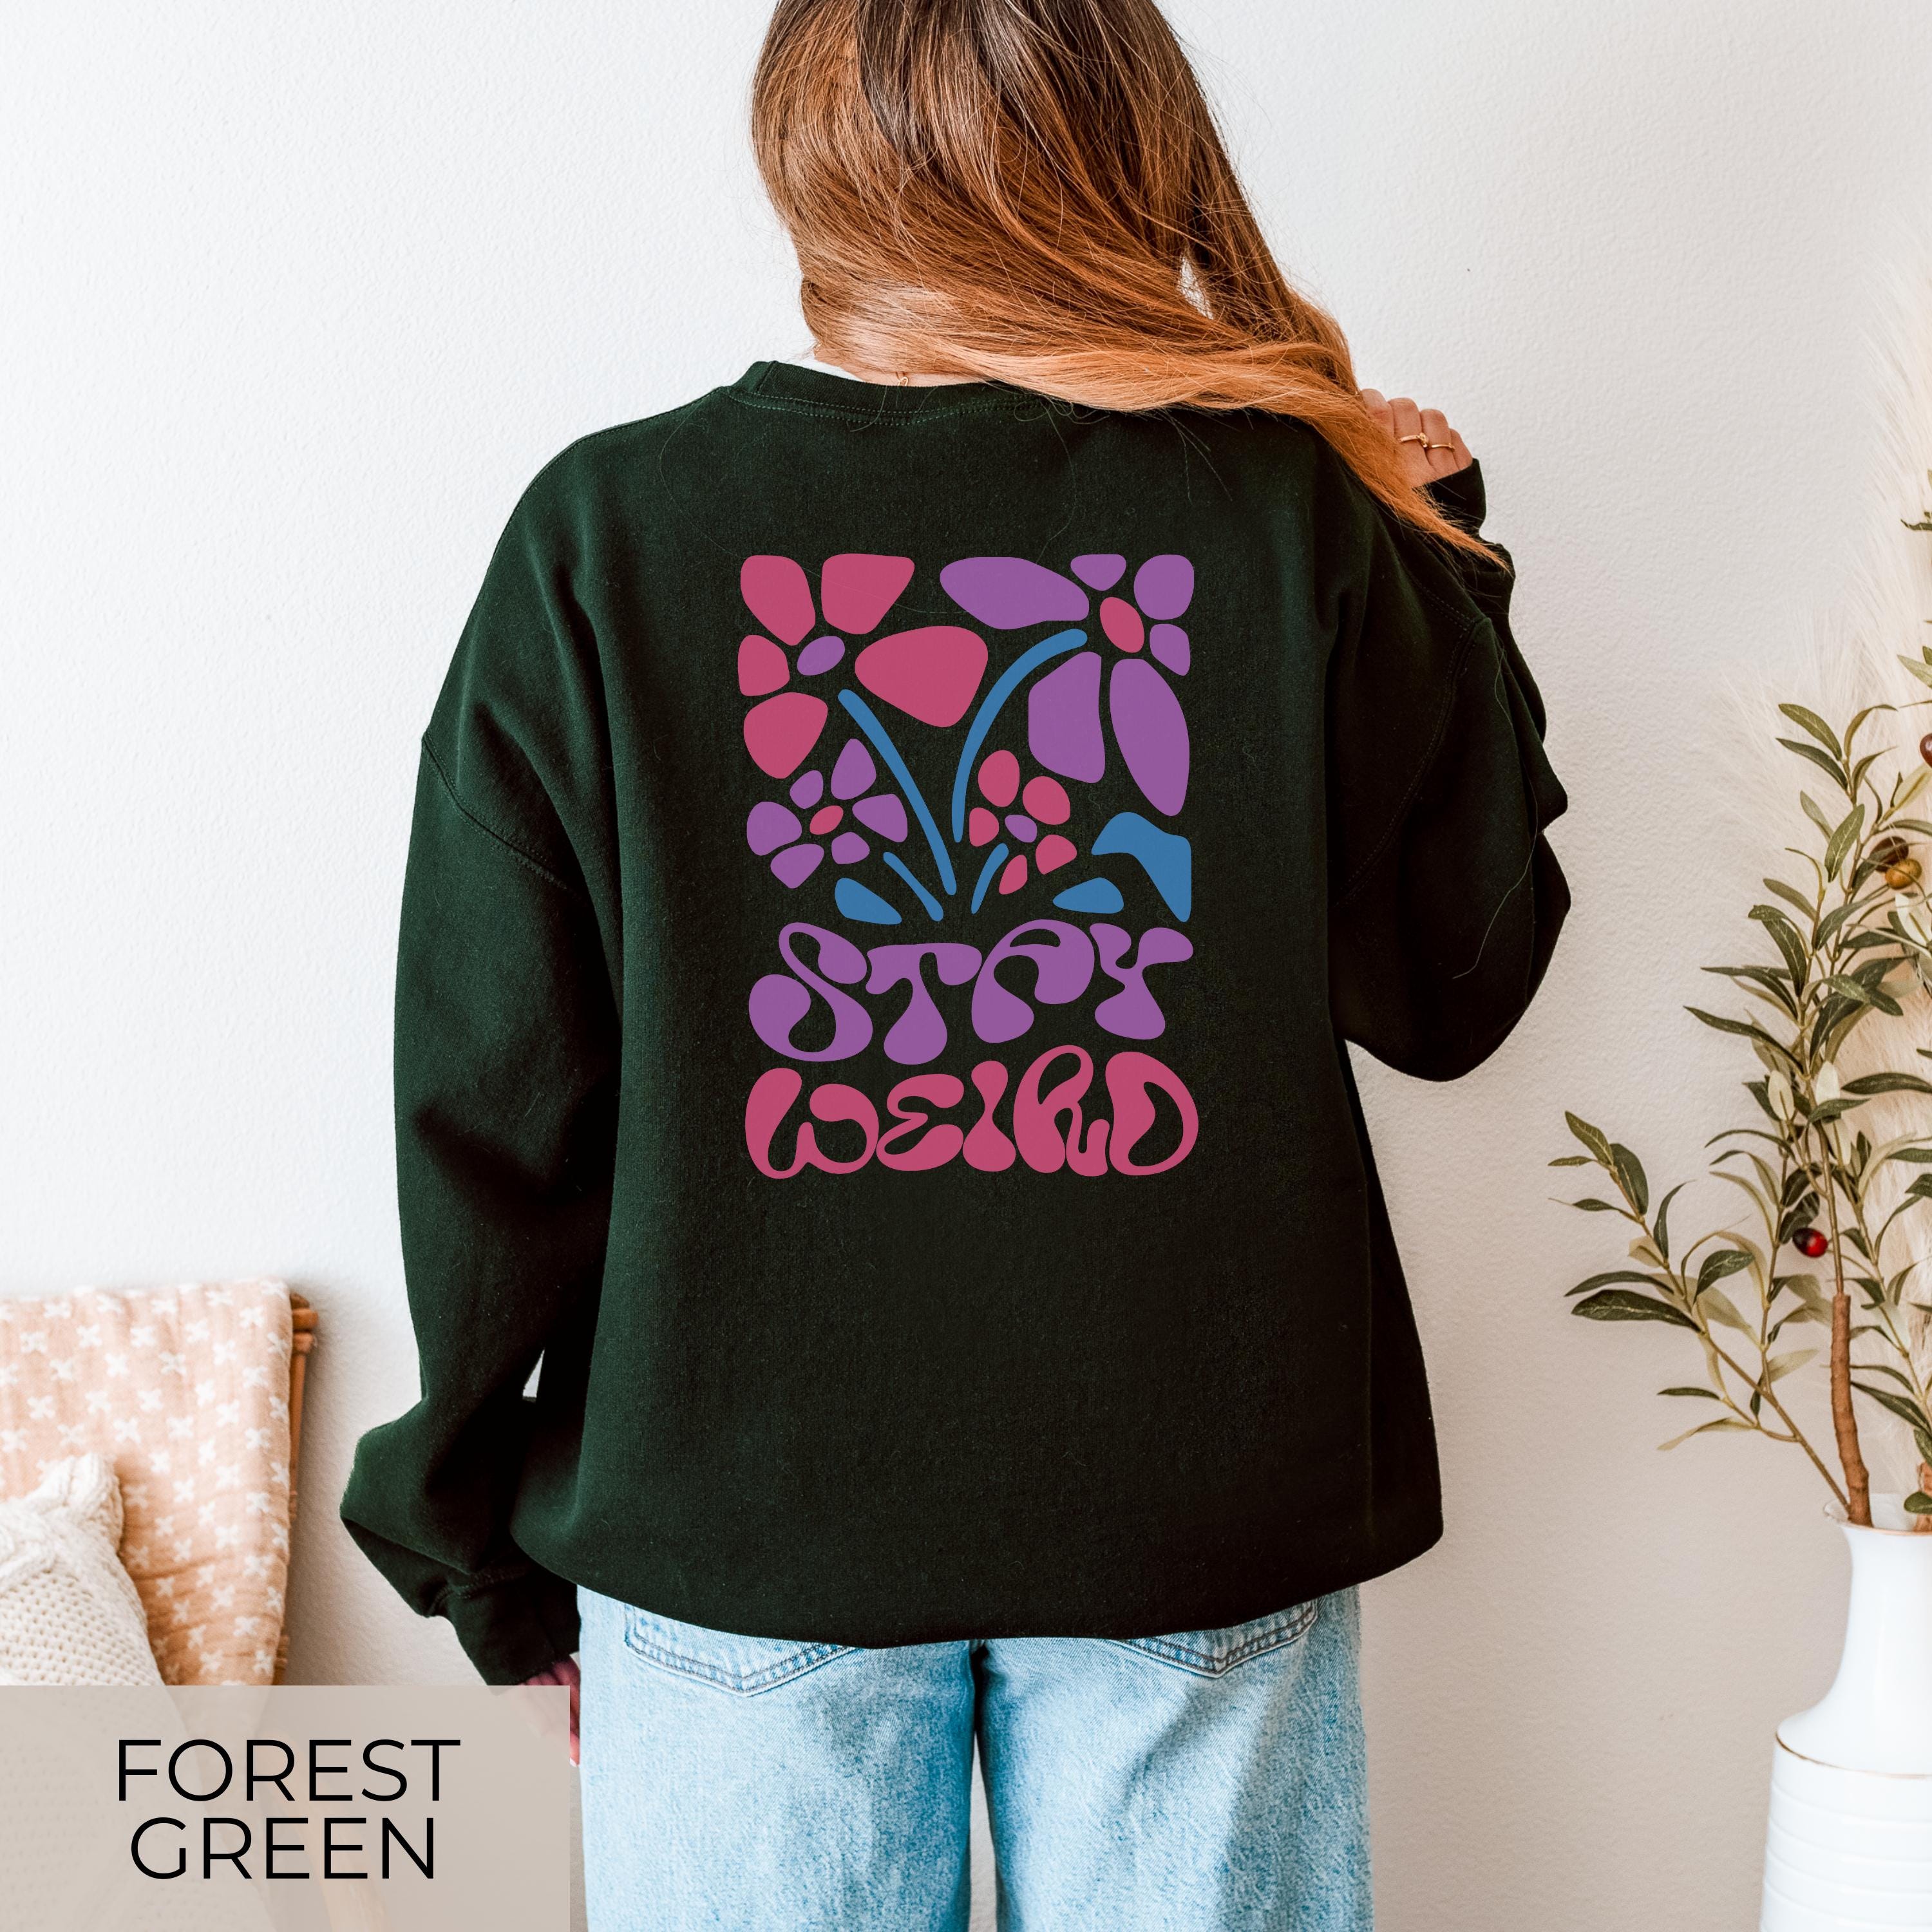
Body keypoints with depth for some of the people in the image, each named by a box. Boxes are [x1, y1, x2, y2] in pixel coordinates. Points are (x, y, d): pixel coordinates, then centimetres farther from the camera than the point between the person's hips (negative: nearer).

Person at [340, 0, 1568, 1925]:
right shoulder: (1290, 514, -8)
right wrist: (1430, 559, 11)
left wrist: (486, 1539, 8)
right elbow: (1452, 985, 2)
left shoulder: (602, 531, -9)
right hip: (1206, 1499, 1)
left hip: (737, 1508, 0)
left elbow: (492, 1091, -6)